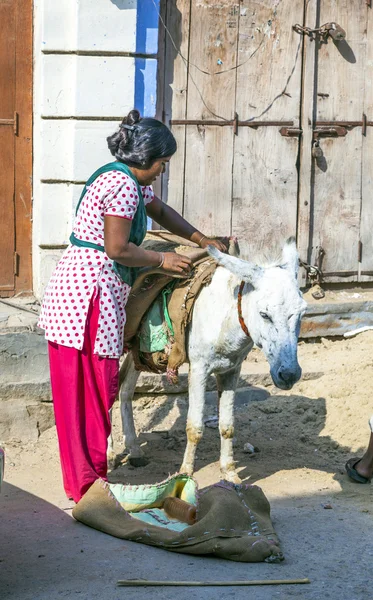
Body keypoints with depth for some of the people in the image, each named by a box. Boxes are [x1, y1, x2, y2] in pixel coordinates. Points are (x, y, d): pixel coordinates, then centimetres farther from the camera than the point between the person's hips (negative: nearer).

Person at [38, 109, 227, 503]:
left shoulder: (131, 181, 17)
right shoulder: (123, 185, -15)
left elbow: (160, 211, 34)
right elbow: (117, 249, -18)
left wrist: (200, 240, 26)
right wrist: (162, 260, -5)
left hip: (73, 289, 11)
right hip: (90, 294, -11)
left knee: (92, 389, 15)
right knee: (93, 387, -4)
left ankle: (84, 474, 23)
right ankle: (89, 481, 4)